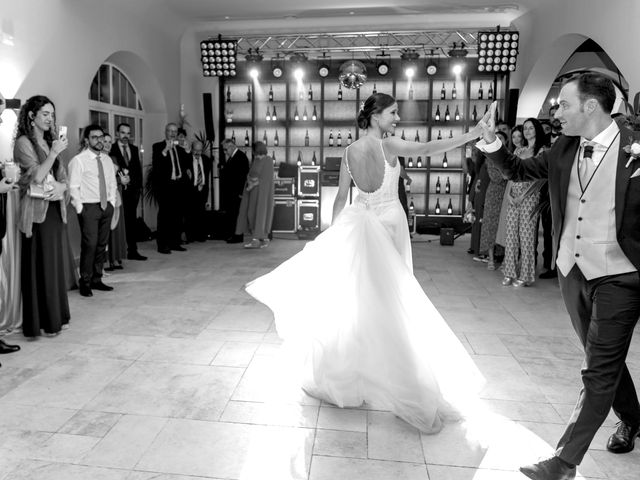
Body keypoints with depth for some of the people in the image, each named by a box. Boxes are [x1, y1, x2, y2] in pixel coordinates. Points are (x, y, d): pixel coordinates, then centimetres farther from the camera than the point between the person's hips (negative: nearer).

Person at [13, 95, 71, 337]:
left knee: (56, 263, 9)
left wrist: (61, 186, -6)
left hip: (56, 208, 7)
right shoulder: (23, 142, -5)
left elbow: (62, 176, 15)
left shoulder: (50, 141, 15)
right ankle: (41, 321, 5)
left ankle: (56, 316, 18)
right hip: (37, 210, -7)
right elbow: (37, 175, -16)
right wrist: (55, 152, -16)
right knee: (40, 266, -3)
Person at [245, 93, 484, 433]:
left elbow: (341, 198, 5)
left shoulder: (349, 151, 2)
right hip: (389, 223, -5)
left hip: (357, 224, 5)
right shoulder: (388, 145, -13)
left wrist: (334, 233, 13)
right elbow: (426, 149, -27)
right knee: (388, 296, 6)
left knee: (358, 293, 14)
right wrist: (470, 135, -23)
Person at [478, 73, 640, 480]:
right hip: (572, 272, 6)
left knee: (598, 371, -1)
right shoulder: (564, 150, 1)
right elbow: (519, 171, 12)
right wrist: (491, 142, -3)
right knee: (606, 361, 22)